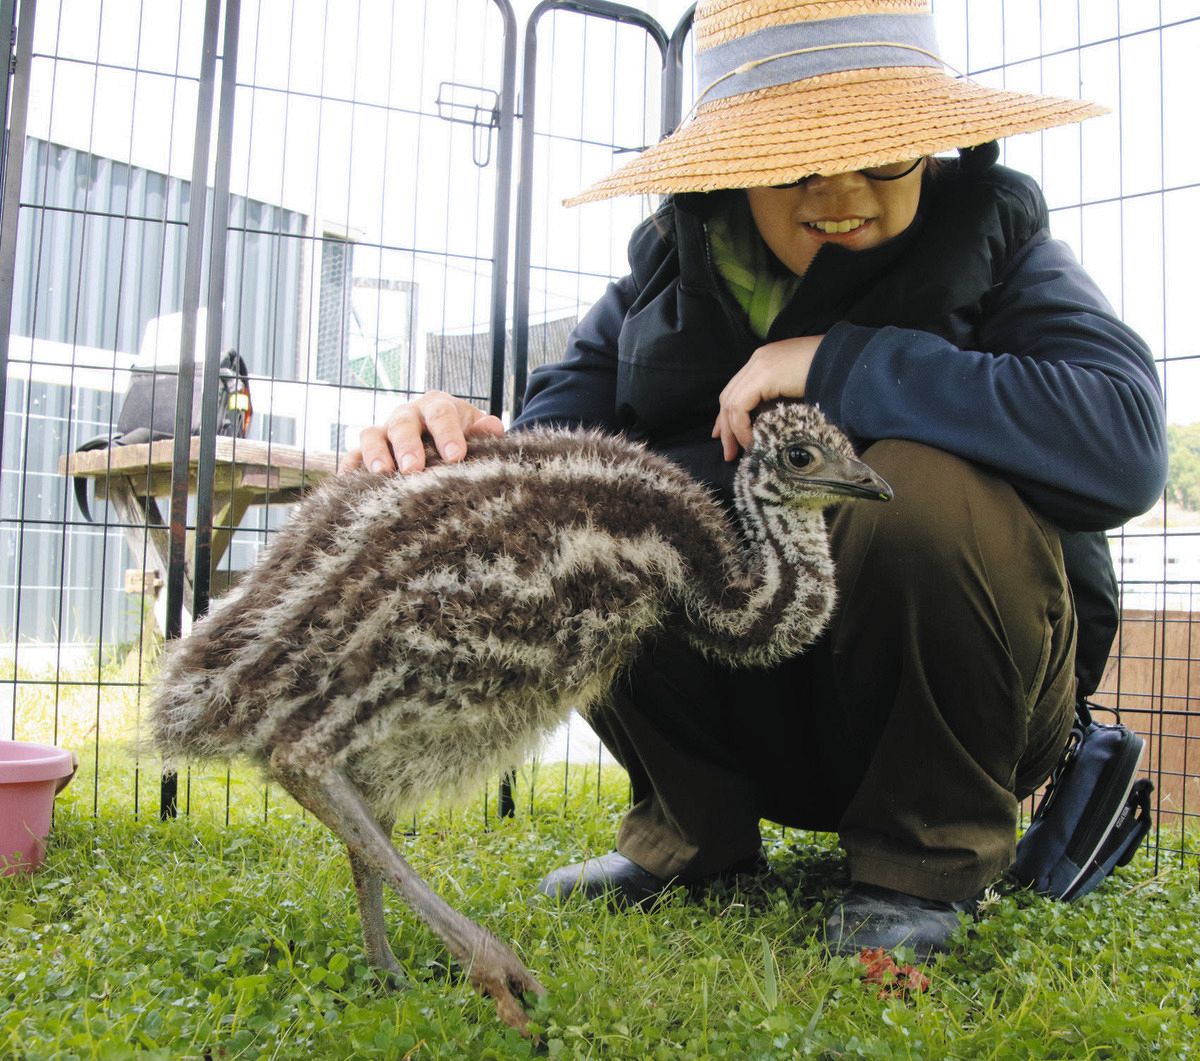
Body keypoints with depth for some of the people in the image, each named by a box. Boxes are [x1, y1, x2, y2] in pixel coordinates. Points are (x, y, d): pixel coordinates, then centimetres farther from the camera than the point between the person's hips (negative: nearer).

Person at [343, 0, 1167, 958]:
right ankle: (696, 828, 3)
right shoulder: (670, 273, 2)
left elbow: (1126, 442, -27)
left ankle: (929, 851, -7)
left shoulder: (991, 234, -7)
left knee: (924, 484, -31)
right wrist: (469, 463, -34)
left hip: (957, 713, -2)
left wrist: (834, 363, -26)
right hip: (751, 723, 3)